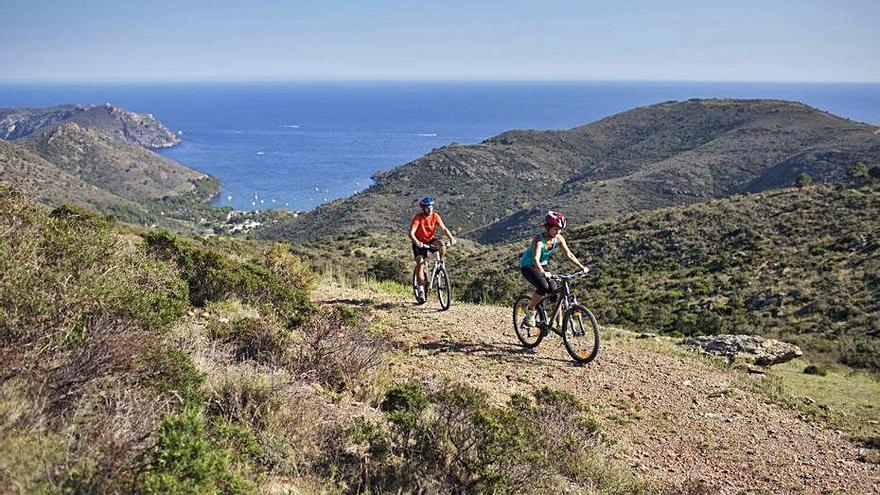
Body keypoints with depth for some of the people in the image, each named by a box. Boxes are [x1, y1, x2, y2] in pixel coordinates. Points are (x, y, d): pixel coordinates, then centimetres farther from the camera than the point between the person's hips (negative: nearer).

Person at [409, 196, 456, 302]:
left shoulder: (435, 216, -12)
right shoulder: (418, 218, -22)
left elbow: (443, 228, -16)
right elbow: (411, 233, -31)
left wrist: (451, 238, -34)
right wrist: (417, 242, -50)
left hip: (431, 240, 3)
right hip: (419, 243, -3)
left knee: (442, 246, -29)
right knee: (420, 264, -17)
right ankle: (420, 289, -11)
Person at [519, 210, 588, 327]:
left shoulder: (559, 238, -12)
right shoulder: (539, 239, -31)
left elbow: (569, 254, -8)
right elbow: (536, 259, -43)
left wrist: (581, 267, -20)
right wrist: (543, 273, -61)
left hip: (542, 265, 6)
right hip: (528, 266, -6)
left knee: (554, 290, -11)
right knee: (543, 286, -30)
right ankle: (531, 314, -10)